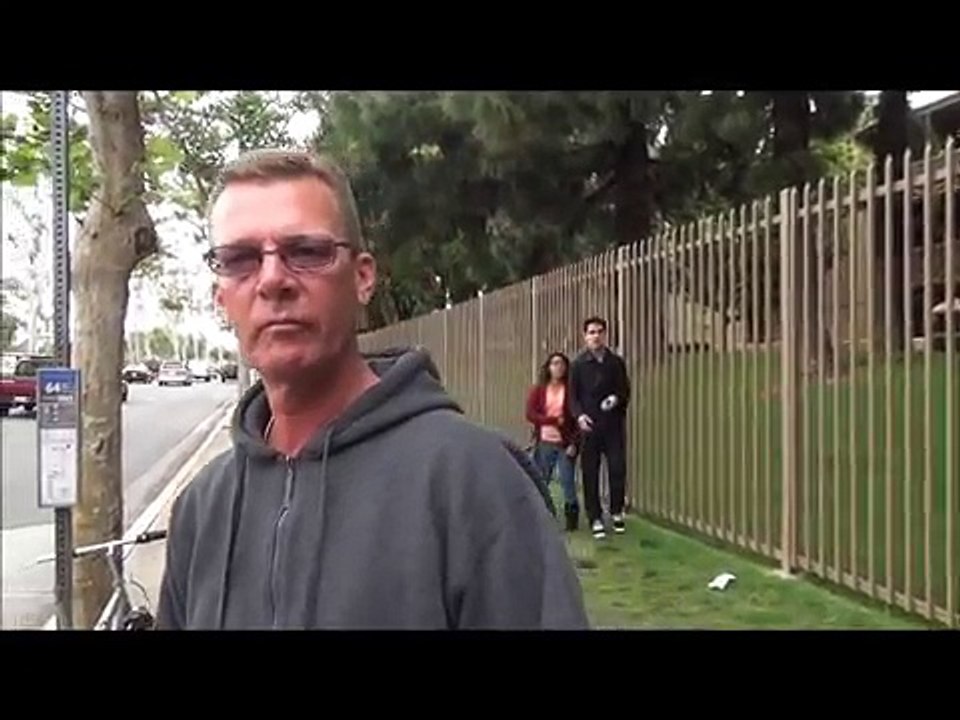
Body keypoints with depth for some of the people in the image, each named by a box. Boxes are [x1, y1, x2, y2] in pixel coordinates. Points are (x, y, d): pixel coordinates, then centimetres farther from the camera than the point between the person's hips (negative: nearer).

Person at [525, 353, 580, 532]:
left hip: (565, 443, -2)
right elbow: (530, 415, -4)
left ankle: (572, 516, 8)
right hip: (544, 443, 2)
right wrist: (555, 420, -14)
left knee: (568, 481, -4)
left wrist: (574, 443, -13)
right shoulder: (538, 390, 5)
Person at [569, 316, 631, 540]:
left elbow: (626, 391, 10)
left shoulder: (616, 362, 6)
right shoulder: (579, 364, 2)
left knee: (618, 469, -2)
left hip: (614, 425, 1)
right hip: (589, 426, -1)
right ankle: (596, 519, 11)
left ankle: (617, 512, 18)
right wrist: (579, 415, -16)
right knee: (590, 474, 2)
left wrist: (617, 399, -12)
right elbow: (573, 395, 1)